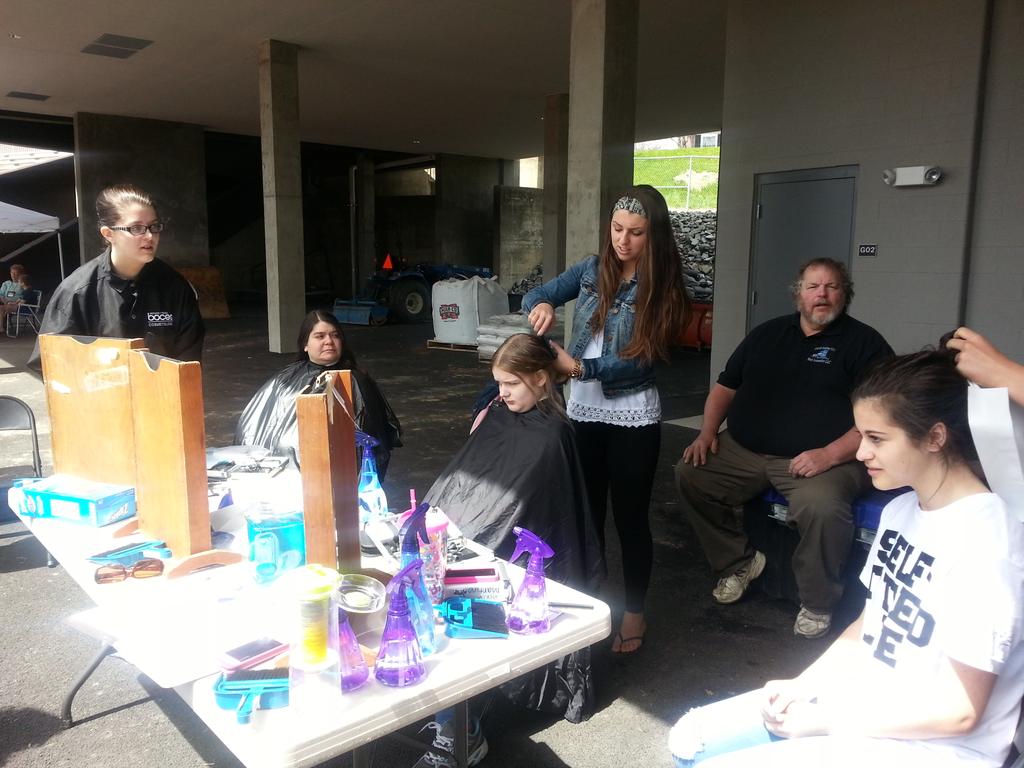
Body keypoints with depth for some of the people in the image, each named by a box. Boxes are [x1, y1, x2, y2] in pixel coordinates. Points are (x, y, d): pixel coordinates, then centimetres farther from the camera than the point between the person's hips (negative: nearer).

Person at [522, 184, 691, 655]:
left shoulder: (661, 288, -9)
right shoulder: (591, 270, 2)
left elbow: (640, 361, -16)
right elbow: (537, 295, 8)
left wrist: (579, 367, -25)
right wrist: (541, 305, -15)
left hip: (632, 417, -4)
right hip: (583, 409, 4)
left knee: (630, 516, 7)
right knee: (586, 512, 14)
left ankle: (634, 613, 25)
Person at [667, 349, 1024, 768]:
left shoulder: (985, 539, -24)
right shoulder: (901, 510, 2)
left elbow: (959, 710, -21)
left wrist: (823, 721, -15)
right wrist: (801, 687, -2)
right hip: (860, 701, 7)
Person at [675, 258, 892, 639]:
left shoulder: (864, 342, 1)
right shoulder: (767, 334, 17)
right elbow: (725, 387, 21)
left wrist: (829, 455, -22)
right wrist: (708, 432, 4)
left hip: (826, 458, -5)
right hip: (742, 451, 5)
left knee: (821, 505, -34)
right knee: (690, 473, -12)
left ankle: (817, 605, -6)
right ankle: (739, 561, 8)